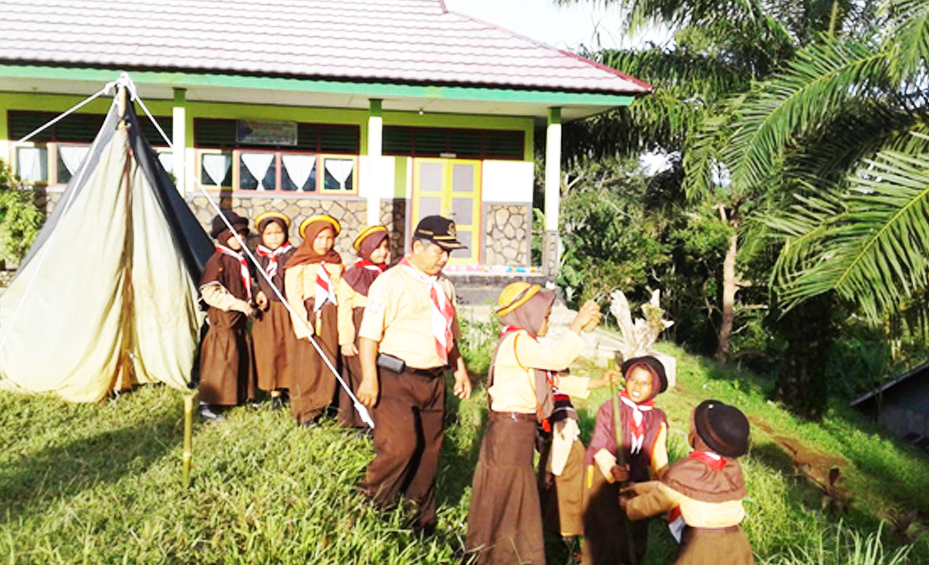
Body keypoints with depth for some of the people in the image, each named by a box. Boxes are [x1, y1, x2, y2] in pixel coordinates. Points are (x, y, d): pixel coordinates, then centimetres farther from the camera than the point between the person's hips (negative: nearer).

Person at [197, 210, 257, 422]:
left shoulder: (242, 259, 12)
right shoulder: (218, 261, -14)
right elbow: (209, 292, -22)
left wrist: (255, 296, 8)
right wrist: (236, 303, -25)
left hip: (240, 319, 9)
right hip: (223, 319, -9)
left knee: (242, 358, 14)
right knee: (220, 361, -5)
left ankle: (240, 397, 27)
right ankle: (206, 405, 4)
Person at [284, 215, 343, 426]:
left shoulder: (335, 262, 13)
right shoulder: (298, 264, -2)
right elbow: (293, 296, -8)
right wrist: (303, 325, -16)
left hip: (331, 318, 5)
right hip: (309, 316, -5)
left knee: (329, 363, 6)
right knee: (308, 364, -3)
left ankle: (320, 407, 20)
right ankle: (305, 413, 8)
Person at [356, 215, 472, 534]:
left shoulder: (444, 286, 15)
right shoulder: (390, 282, -9)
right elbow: (369, 334, -13)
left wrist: (460, 370, 17)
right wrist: (369, 379, -20)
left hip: (433, 380, 7)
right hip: (396, 378, -7)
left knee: (428, 451, 13)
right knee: (400, 445, -17)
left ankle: (423, 522, 29)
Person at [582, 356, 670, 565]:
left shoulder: (658, 419, 3)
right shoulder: (610, 408, -9)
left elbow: (658, 456, 6)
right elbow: (599, 447, -14)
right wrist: (612, 468, -30)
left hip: (636, 482, 4)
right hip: (603, 478, -4)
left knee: (636, 535, 11)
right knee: (606, 530, -5)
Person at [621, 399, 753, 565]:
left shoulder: (684, 471, -17)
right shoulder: (734, 468, 2)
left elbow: (653, 503, 0)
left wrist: (628, 505, 21)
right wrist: (641, 487, 22)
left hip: (702, 550, -6)